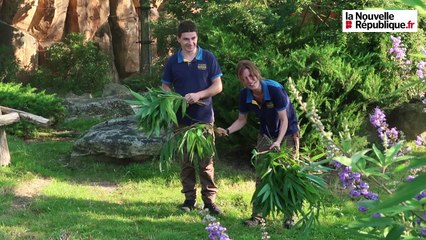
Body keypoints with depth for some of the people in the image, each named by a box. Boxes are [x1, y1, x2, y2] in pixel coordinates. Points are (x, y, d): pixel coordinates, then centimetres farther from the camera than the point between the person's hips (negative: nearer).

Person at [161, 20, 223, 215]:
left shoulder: (208, 58, -2)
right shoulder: (172, 62, 3)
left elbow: (217, 86, -1)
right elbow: (165, 87, 9)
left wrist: (198, 95, -17)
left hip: (204, 117, -2)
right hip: (182, 118, 2)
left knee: (206, 161, -2)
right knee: (185, 161, 9)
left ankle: (209, 200, 6)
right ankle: (189, 198, 19)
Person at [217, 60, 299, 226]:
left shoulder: (274, 89, -29)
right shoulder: (245, 95, -14)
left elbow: (284, 119, -23)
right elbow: (242, 120, -1)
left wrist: (278, 141, -35)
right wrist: (227, 131, -19)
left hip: (287, 133, -4)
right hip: (266, 134, 5)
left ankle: (289, 216, 6)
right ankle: (257, 215, 8)